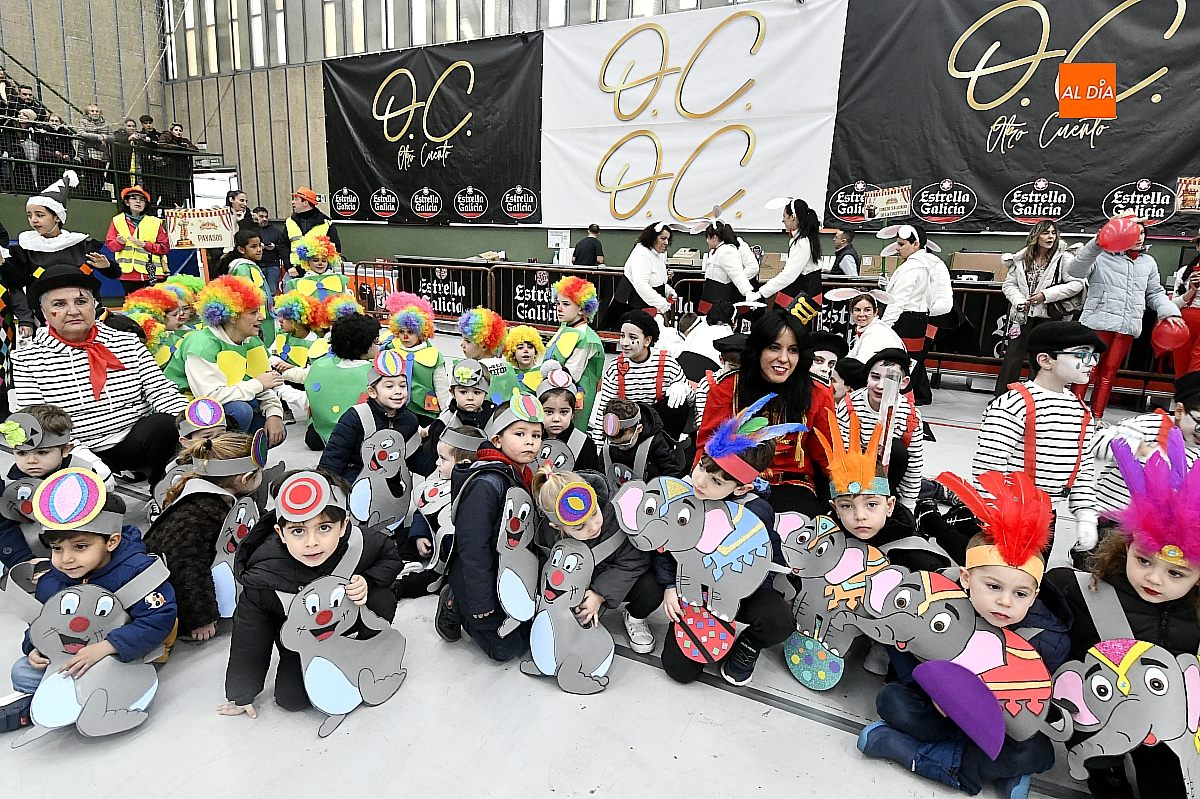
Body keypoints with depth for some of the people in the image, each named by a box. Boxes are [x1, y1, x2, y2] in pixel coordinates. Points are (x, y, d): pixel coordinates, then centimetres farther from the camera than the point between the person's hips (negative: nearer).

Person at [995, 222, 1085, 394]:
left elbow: (1077, 284, -12)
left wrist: (1046, 295, -17)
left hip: (1049, 317, -2)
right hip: (1023, 314, 2)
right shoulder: (1022, 258, 4)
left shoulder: (1063, 257, -6)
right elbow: (1009, 284, 7)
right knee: (1012, 357, 2)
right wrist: (1019, 300, -10)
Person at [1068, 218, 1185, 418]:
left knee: (1108, 374, 9)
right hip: (1098, 322, -5)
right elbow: (1075, 271, -17)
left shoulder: (1148, 262, 17)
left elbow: (1155, 293, 21)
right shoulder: (1102, 256, -3)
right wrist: (1096, 245, -26)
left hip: (1127, 327, 5)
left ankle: (1097, 418, 14)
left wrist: (1168, 312, 5)